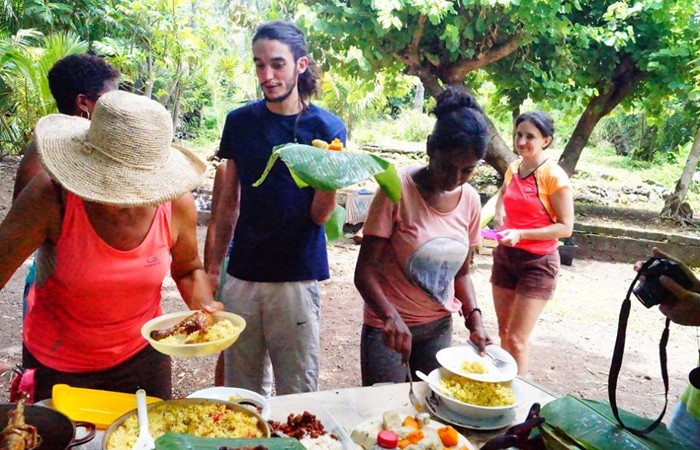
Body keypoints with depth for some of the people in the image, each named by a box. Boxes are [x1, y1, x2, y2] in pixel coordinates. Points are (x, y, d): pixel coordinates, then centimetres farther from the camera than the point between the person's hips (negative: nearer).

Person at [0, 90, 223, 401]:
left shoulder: (177, 204, -18)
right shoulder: (50, 196, -26)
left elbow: (188, 270, 0)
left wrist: (204, 306, -18)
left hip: (142, 355, 2)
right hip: (57, 365, -2)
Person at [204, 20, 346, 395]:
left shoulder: (327, 128, -5)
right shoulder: (239, 122, 3)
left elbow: (320, 215, -7)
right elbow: (229, 202, 8)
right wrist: (211, 265, 4)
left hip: (298, 278, -2)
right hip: (241, 275, 3)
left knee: (298, 392, 10)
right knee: (240, 391, 15)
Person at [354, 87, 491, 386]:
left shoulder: (470, 200, -1)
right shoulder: (398, 190, -17)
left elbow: (461, 272, 9)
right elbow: (365, 271, -17)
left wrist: (474, 318, -5)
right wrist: (391, 316, -31)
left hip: (439, 326, 5)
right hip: (388, 326, -5)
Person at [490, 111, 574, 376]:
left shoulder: (553, 176, -14)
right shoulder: (513, 168, 5)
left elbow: (565, 227, -14)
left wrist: (521, 234, -24)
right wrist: (499, 212, 6)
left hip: (538, 262, -7)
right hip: (505, 256, 7)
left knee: (516, 339, -6)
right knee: (504, 333, 15)